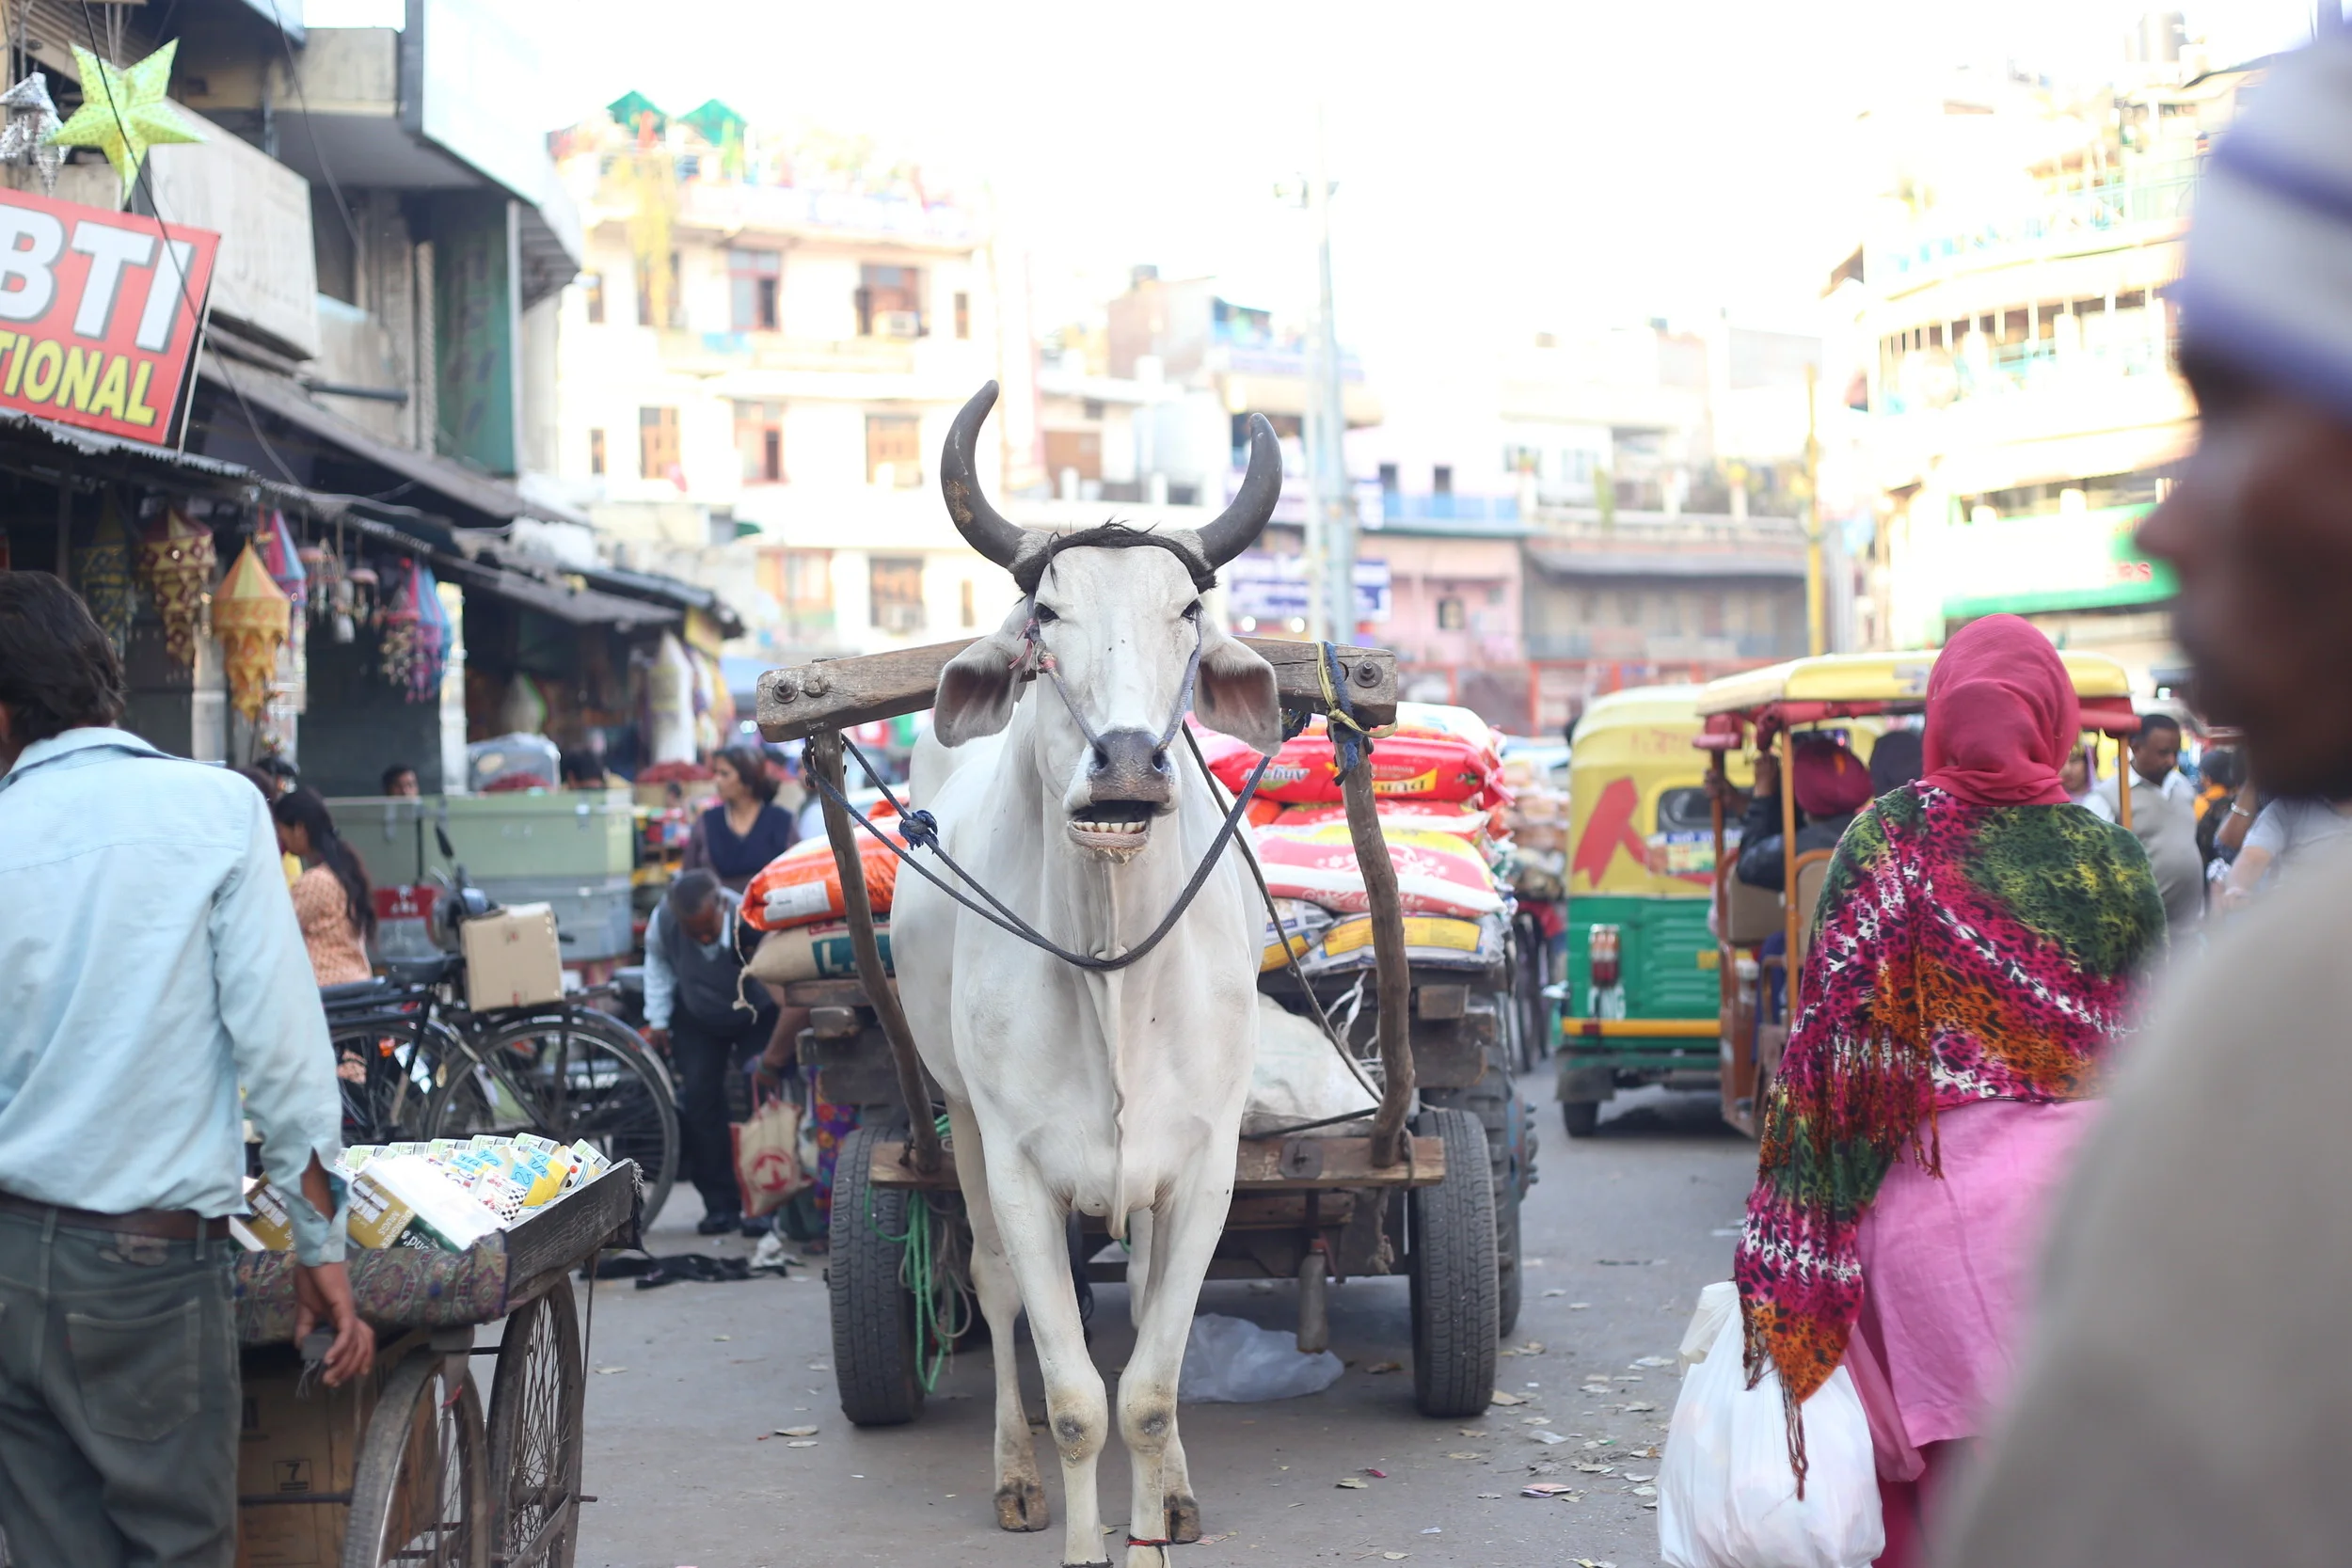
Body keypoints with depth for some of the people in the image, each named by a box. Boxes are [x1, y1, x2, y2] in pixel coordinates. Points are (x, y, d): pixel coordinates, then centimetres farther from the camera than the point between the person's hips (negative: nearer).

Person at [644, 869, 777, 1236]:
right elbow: (657, 962, -4)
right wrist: (658, 1020, -4)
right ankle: (720, 1204, 3)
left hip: (756, 1017, -3)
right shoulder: (662, 922, -28)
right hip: (697, 1020, 3)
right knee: (700, 1099, -5)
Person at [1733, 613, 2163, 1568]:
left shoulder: (1883, 842, -3)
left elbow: (1828, 1031, -5)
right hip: (2080, 1180, 2)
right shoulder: (2111, 861, 3)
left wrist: (1791, 1242, -2)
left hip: (1931, 1191, -1)